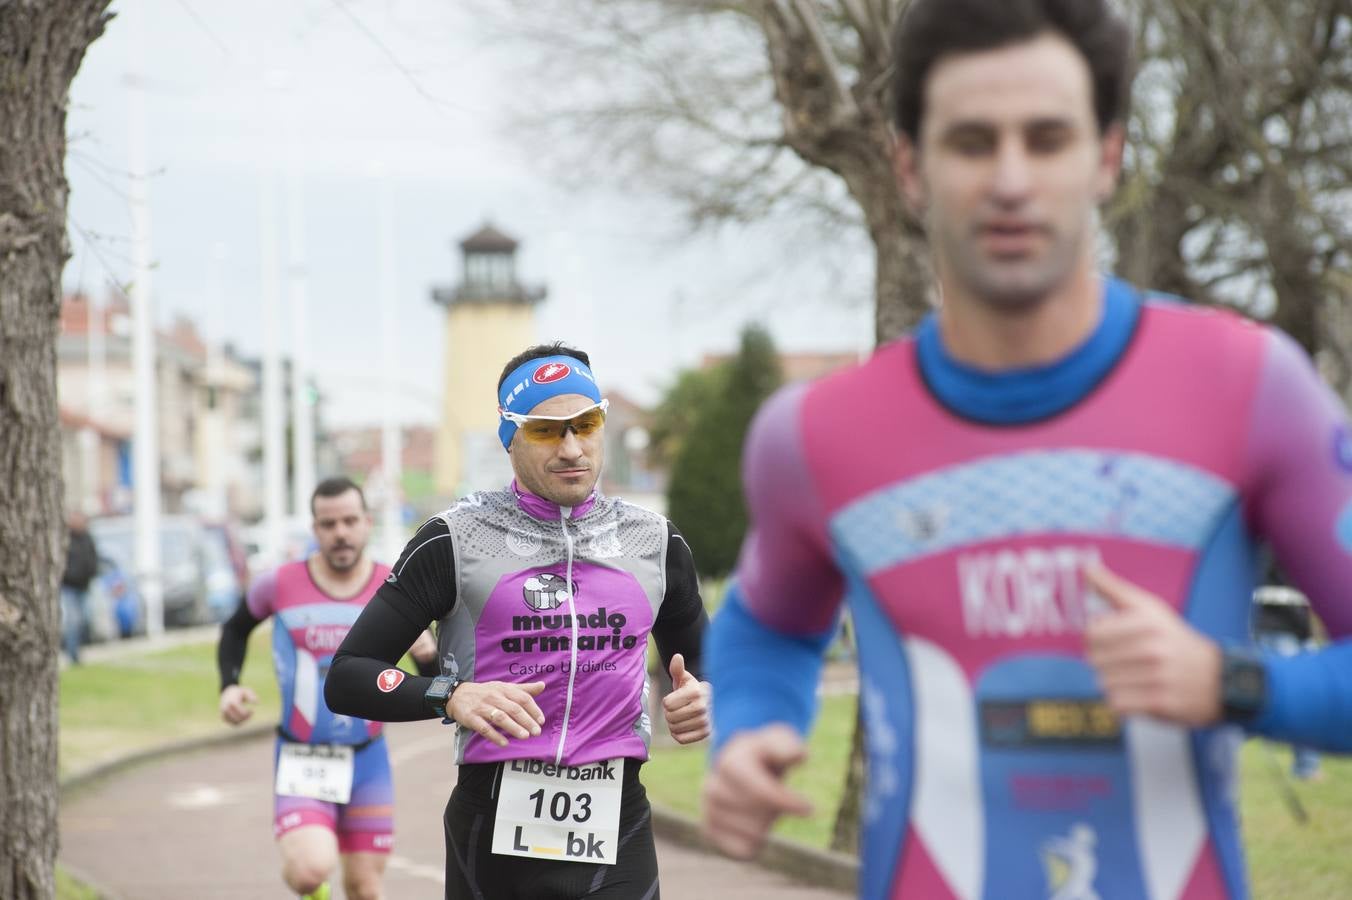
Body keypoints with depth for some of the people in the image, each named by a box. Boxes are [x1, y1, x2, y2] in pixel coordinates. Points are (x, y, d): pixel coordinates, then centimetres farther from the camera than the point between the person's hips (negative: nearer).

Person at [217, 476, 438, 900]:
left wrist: (429, 654, -24)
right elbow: (235, 630, 15)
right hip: (300, 762, -2)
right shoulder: (280, 586, -6)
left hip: (367, 759, 2)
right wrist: (229, 685, -2)